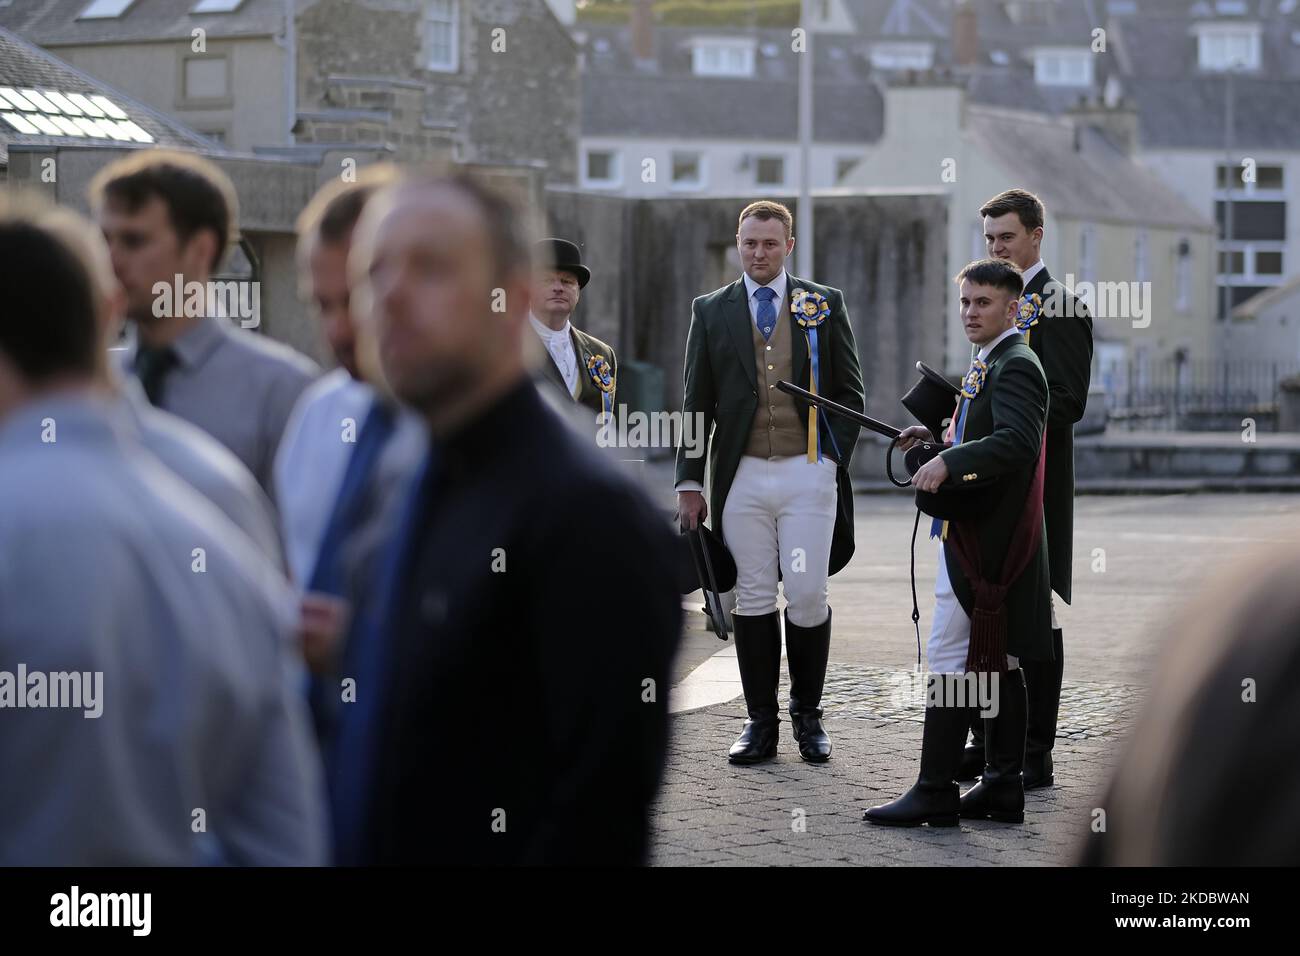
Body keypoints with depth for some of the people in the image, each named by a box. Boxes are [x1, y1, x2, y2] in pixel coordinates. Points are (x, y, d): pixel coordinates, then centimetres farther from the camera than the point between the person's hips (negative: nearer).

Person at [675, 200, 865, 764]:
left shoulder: (825, 305, 7)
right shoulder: (711, 311, 9)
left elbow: (849, 392, 10)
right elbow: (697, 404, 9)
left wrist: (836, 456, -1)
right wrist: (689, 482, 4)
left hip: (808, 473, -1)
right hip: (743, 476, 1)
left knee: (808, 596, -5)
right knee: (753, 599, 3)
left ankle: (807, 713, 12)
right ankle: (760, 722, 10)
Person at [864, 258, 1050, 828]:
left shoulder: (1016, 365, -13)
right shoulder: (988, 365, 19)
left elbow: (1017, 442, -28)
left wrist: (948, 461, -33)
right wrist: (939, 437, 12)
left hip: (984, 541, -10)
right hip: (977, 539, 10)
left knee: (952, 661, -9)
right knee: (996, 664, 11)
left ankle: (935, 792, -8)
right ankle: (1002, 788, 15)